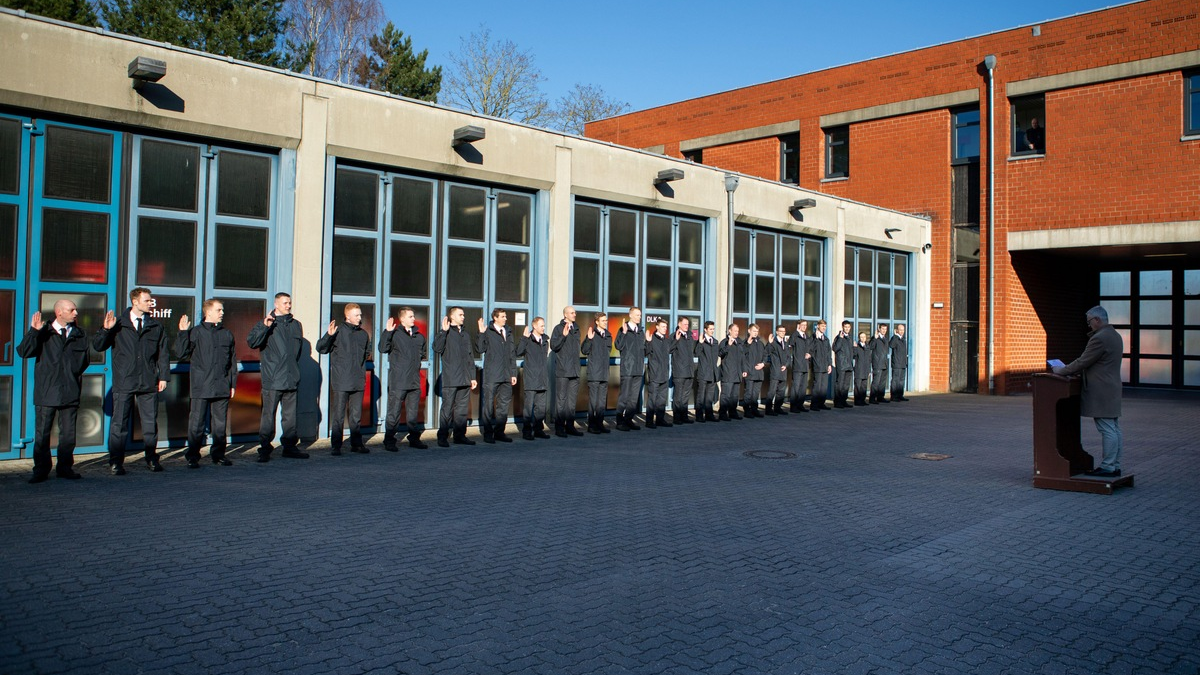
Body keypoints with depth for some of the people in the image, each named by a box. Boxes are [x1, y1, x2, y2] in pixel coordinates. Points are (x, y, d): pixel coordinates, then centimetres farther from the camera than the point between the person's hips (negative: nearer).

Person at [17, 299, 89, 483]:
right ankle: (41, 470, 7)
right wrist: (33, 331, -19)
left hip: (70, 392, 3)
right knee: (42, 433, 0)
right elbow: (23, 352, -10)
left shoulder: (79, 335, 12)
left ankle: (65, 467, 17)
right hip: (46, 391, -3)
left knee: (68, 433, 6)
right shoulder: (44, 332, 3)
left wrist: (75, 373, 0)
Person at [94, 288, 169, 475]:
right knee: (119, 424, 1)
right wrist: (106, 330, -13)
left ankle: (152, 459, 16)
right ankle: (116, 462, 8)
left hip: (149, 383, 2)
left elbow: (163, 353, 11)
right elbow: (98, 346, 4)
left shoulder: (156, 326, 10)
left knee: (150, 423, 6)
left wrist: (163, 376, 5)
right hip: (123, 383, -2)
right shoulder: (118, 325, 5)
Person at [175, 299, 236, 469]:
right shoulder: (195, 332, 1)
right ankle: (192, 456, 6)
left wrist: (233, 383, 13)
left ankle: (218, 454, 18)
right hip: (201, 387, -3)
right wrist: (183, 333, -12)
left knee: (220, 423, 8)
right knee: (197, 422, -2)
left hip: (222, 388, 4)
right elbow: (181, 354, -3)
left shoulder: (227, 334, 12)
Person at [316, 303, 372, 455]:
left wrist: (361, 366, 12)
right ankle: (336, 446, 5)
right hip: (341, 381, -5)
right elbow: (321, 348, -8)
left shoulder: (363, 334, 12)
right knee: (338, 415, -2)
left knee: (356, 415, 11)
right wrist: (329, 335, -23)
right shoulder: (338, 330, -4)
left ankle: (356, 443, 20)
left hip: (358, 381, 5)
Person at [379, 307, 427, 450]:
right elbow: (383, 349, -18)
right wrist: (387, 332, -24)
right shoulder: (395, 334, -4)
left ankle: (414, 439, 22)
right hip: (397, 381, -6)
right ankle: (389, 441, 4)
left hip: (414, 381, 6)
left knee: (413, 412, 13)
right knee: (394, 412, -3)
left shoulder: (419, 336, 13)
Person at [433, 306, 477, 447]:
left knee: (463, 409, 8)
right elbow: (437, 348, -17)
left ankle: (460, 435, 15)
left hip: (465, 380, 6)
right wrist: (444, 331, -20)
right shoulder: (445, 333, 0)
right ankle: (442, 437, -1)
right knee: (447, 408, -6)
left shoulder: (465, 335, 20)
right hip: (450, 379, -6)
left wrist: (473, 376, 17)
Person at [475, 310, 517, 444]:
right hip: (491, 376, -6)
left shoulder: (508, 333, 17)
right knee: (488, 404, -2)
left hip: (506, 376, 6)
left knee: (504, 404, 8)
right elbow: (480, 349, -12)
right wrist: (481, 333, -22)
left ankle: (499, 432, 17)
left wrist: (513, 373, 14)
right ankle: (488, 433, 6)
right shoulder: (488, 332, -1)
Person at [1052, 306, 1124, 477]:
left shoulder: (1099, 338, -17)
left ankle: (1107, 467, -4)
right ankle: (1115, 465, 16)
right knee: (1114, 429, 11)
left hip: (1101, 393, -10)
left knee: (1107, 430, -7)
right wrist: (1069, 369, 17)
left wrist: (1061, 370, -3)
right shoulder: (1115, 335, 16)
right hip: (1112, 390, 10)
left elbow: (1082, 362, -15)